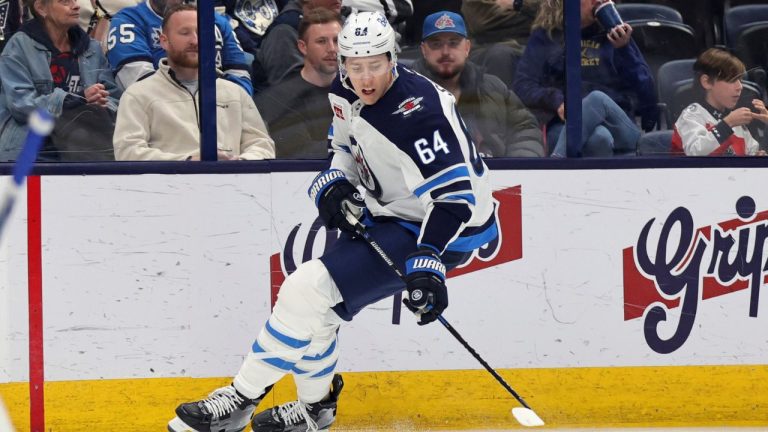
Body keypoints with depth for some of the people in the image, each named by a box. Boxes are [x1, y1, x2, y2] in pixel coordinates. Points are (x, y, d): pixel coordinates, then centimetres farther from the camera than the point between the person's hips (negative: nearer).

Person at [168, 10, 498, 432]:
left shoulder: (417, 111, -29)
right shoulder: (346, 95, -3)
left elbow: (455, 196, -32)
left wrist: (427, 263, -42)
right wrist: (334, 185, -3)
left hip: (430, 231, -9)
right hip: (386, 214, 9)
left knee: (310, 289, -16)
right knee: (311, 294, 11)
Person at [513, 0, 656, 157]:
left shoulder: (612, 35, 19)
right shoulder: (546, 35, 16)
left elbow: (646, 90, 12)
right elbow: (522, 86, 5)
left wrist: (624, 49, -3)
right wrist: (556, 101, -14)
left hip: (617, 125, 1)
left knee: (597, 99, -36)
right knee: (598, 136, -38)